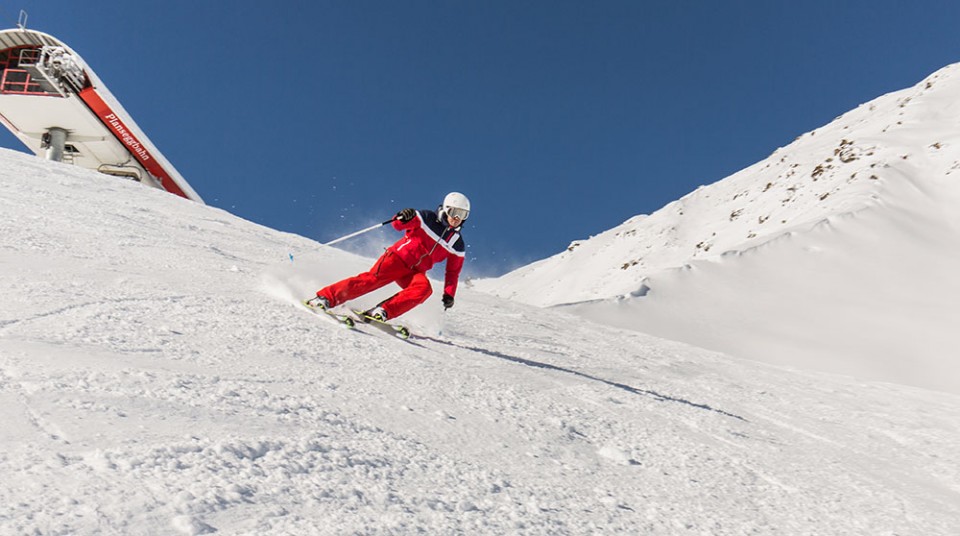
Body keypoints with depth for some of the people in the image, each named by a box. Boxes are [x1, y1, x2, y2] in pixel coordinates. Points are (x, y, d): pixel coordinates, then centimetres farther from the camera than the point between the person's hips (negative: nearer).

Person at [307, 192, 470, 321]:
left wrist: (449, 294, 5)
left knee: (424, 289, -29)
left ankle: (382, 311, -31)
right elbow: (398, 225, -7)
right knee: (373, 279, -25)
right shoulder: (427, 218, -1)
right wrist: (402, 218, -31)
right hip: (398, 257, -3)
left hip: (415, 272, 3)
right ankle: (326, 297, -22)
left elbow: (453, 271, 17)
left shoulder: (457, 245, 9)